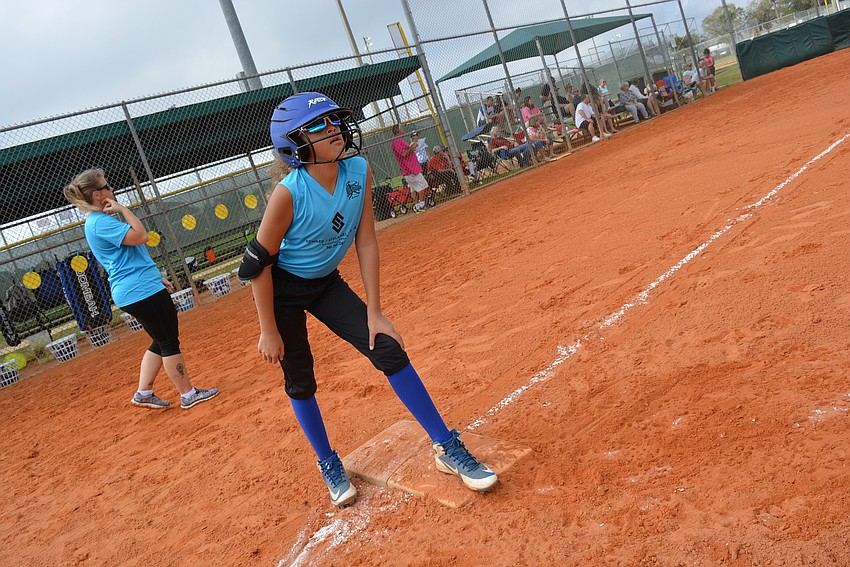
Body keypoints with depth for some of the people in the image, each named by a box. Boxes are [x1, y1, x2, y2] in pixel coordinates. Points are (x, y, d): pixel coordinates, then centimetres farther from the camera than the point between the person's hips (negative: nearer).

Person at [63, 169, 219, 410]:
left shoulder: (96, 222, 18)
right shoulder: (101, 222, -16)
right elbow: (140, 236, -25)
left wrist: (156, 277, 23)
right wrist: (123, 209, -14)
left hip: (130, 292, 11)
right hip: (142, 291, -11)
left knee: (161, 342, 18)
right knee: (170, 343, -2)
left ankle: (144, 392, 22)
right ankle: (188, 394, 7)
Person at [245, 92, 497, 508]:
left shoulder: (358, 170, -16)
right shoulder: (289, 192, -29)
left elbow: (366, 242, -12)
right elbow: (258, 264, -20)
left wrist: (373, 314, -13)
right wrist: (269, 331, -14)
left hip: (325, 282, 4)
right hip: (281, 288, -4)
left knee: (388, 348, -7)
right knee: (300, 380, 6)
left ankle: (447, 448, 2)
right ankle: (329, 466, 30)